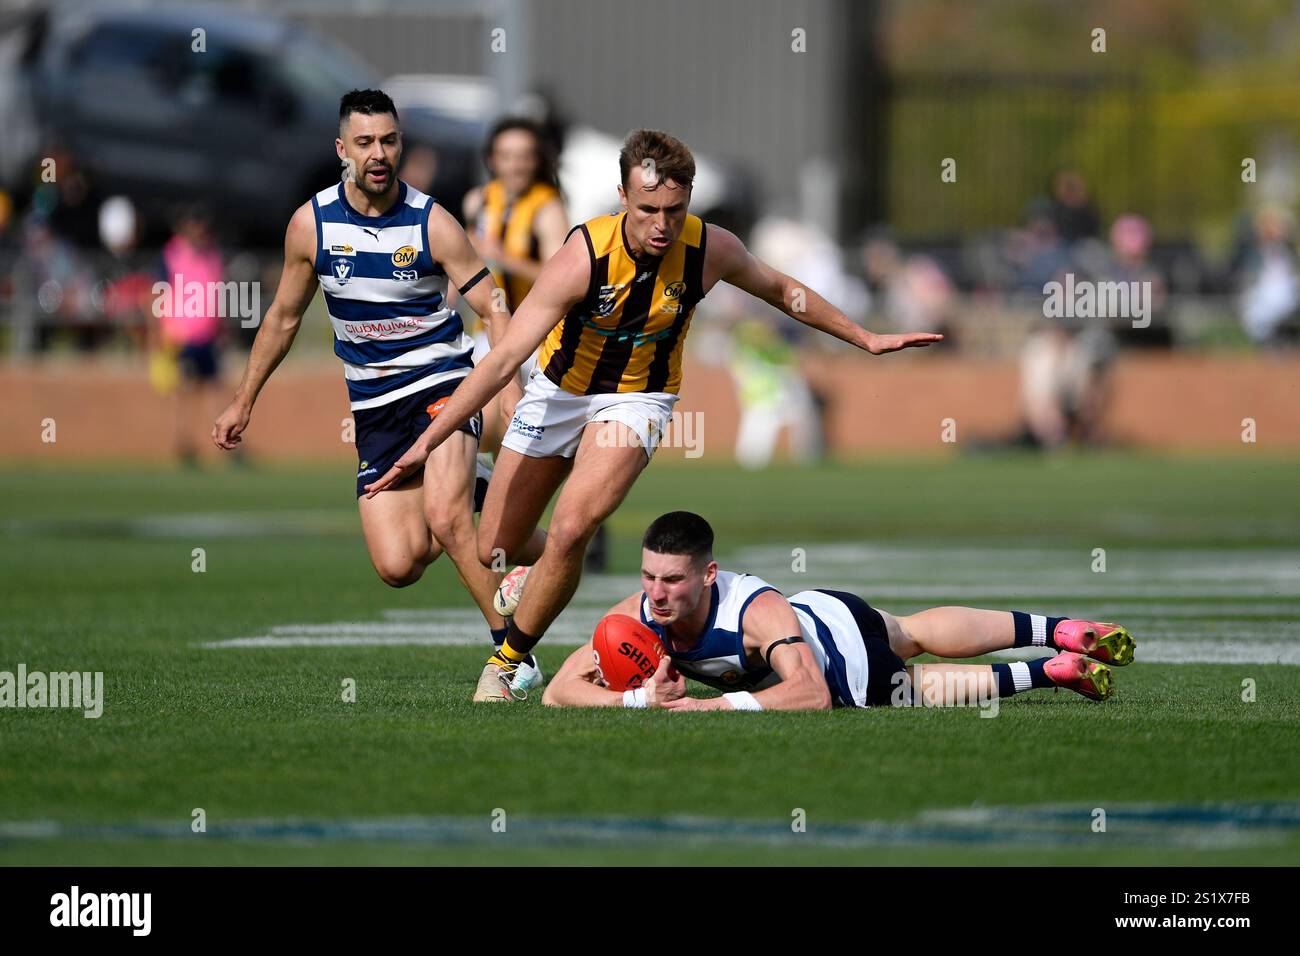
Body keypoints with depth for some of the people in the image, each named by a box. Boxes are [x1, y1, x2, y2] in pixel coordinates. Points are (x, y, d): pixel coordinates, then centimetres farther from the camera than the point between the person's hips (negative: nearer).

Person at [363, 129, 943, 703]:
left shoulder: (710, 250, -20)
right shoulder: (583, 257, -29)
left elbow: (781, 291, 4)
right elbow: (504, 358, -29)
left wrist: (866, 339, 11)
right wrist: (425, 444, -34)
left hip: (637, 400, 0)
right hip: (559, 391, 0)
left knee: (570, 531, -24)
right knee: (494, 551, 5)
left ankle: (507, 663, -5)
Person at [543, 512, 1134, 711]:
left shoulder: (758, 612, -46)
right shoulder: (635, 616, -33)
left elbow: (811, 693, -55)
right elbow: (560, 691, -36)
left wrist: (721, 705, -60)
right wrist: (640, 700, -52)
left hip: (848, 644, -7)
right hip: (810, 617, 7)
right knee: (918, 633, 29)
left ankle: (1053, 669, 36)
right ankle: (1054, 633, 50)